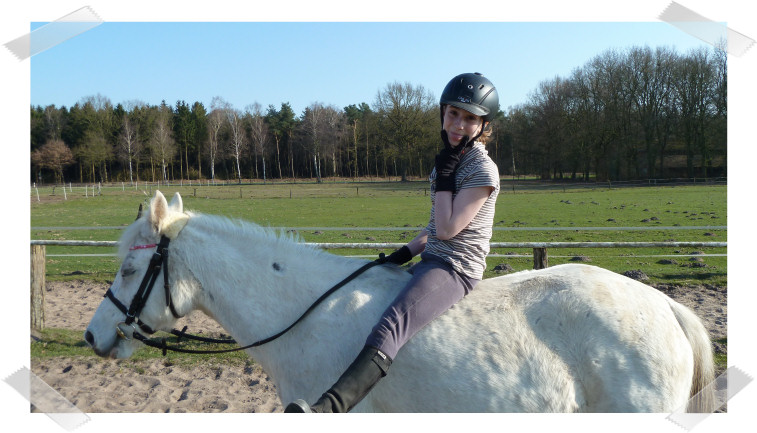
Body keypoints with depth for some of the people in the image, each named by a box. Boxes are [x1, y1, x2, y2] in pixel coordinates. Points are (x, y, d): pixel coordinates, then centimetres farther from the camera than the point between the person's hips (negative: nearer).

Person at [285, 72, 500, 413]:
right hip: (429, 263, 10)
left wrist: (444, 175, -13)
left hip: (456, 269, -10)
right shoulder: (450, 162, 16)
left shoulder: (483, 170, -11)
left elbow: (447, 229, -17)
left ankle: (327, 409, -52)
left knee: (390, 325, -33)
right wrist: (403, 254, 10)